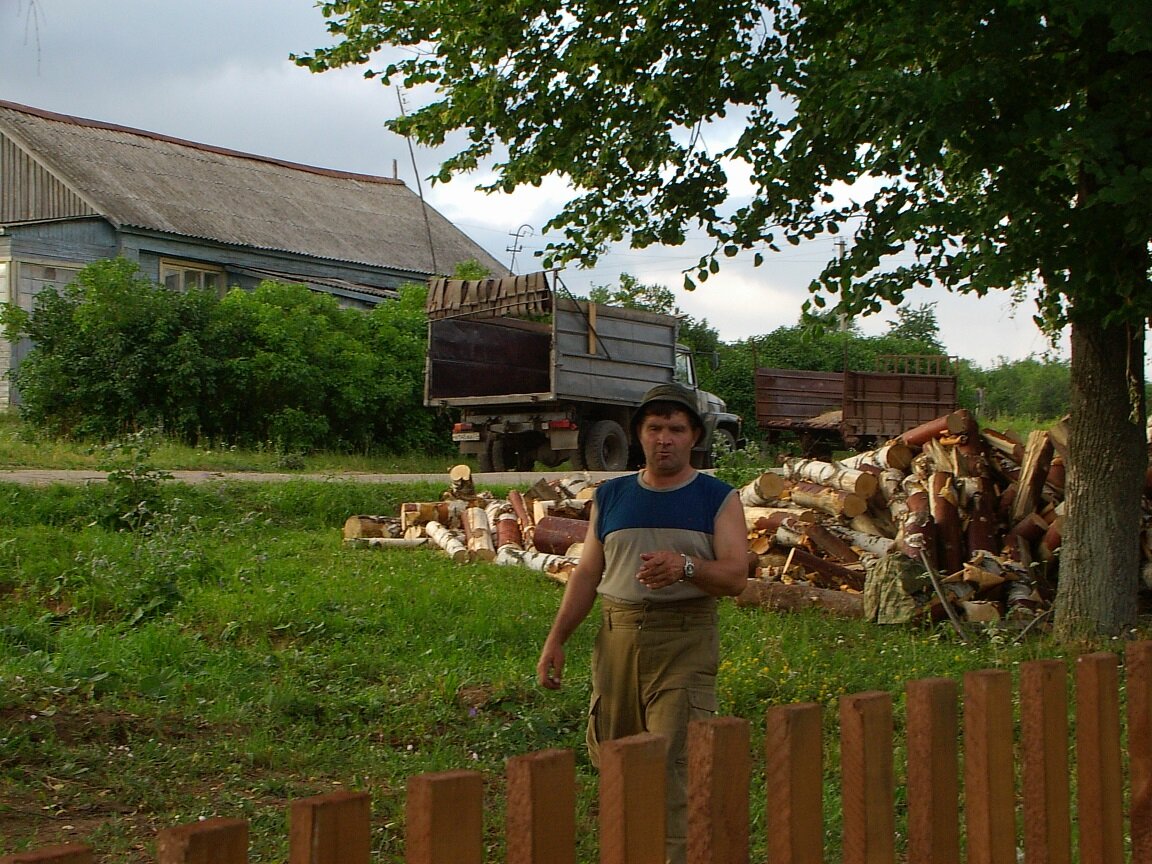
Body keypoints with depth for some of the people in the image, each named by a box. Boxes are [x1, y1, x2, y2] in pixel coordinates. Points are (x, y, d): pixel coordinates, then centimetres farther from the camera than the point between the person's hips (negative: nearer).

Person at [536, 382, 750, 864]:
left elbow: (735, 577, -6)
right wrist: (556, 639, 7)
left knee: (675, 765, -10)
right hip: (617, 638, 4)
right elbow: (587, 574, 14)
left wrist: (685, 567, -25)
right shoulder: (611, 497, 13)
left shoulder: (718, 499, 3)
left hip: (685, 643, -4)